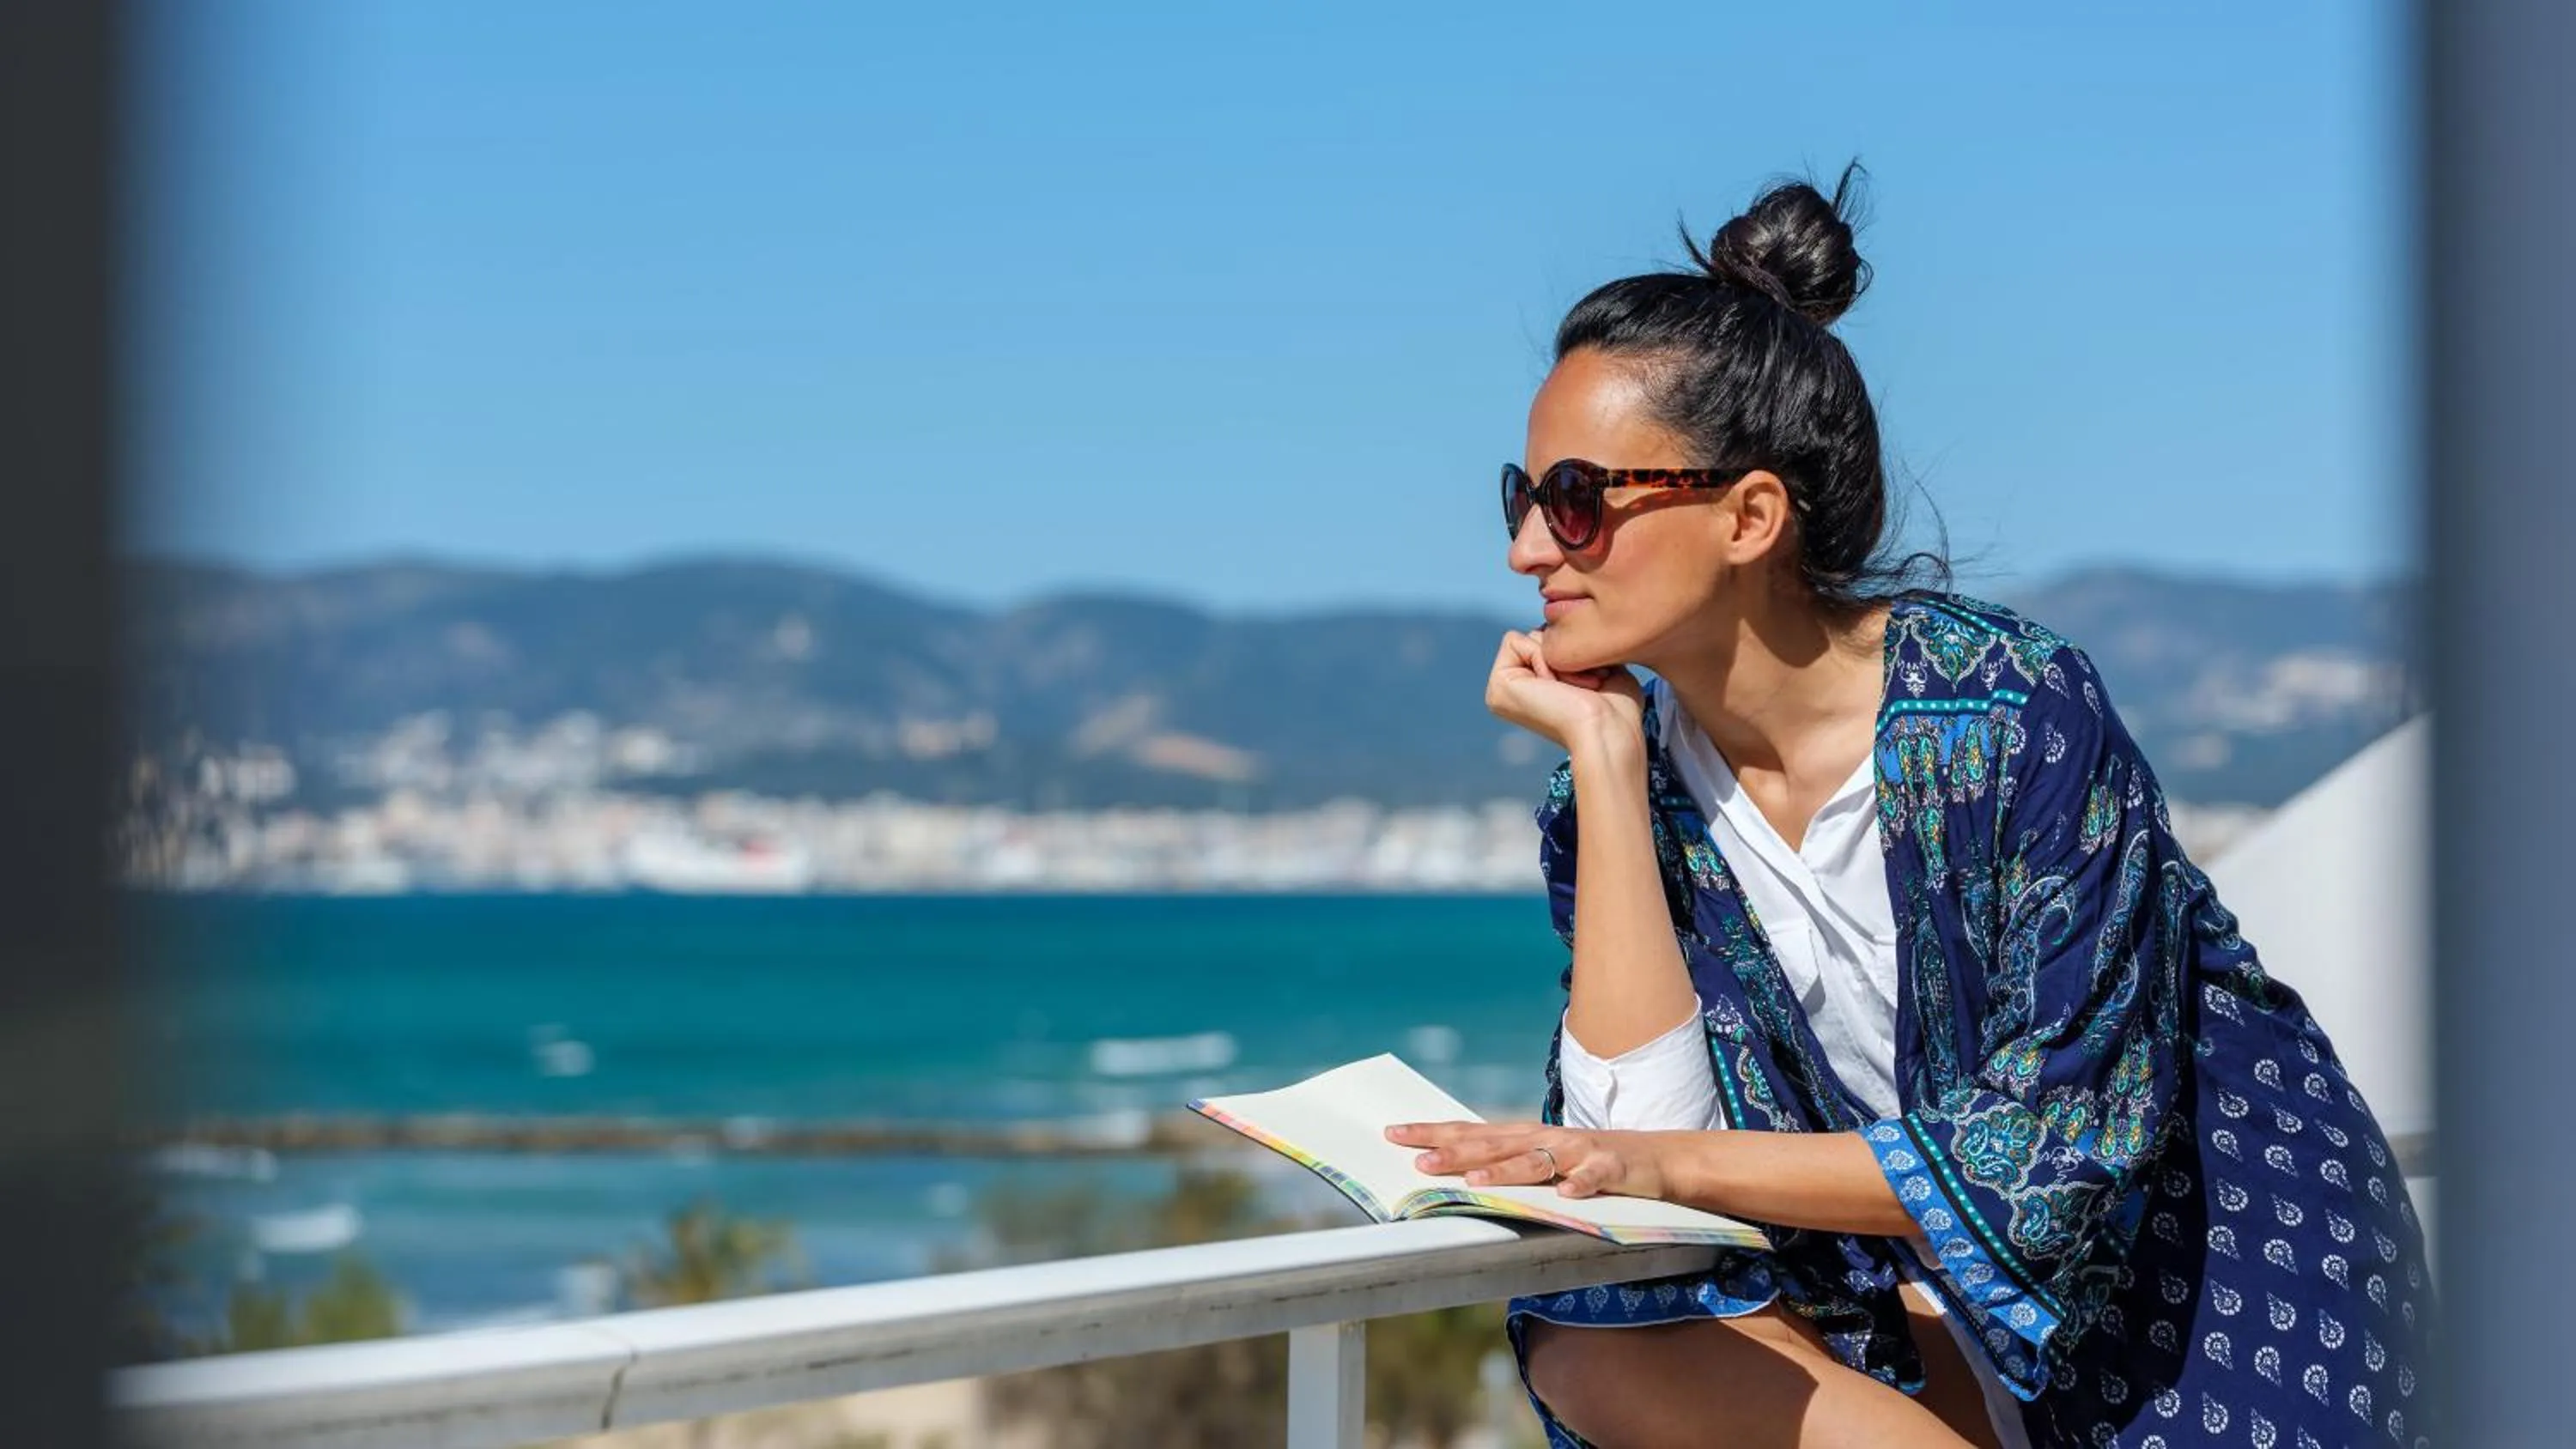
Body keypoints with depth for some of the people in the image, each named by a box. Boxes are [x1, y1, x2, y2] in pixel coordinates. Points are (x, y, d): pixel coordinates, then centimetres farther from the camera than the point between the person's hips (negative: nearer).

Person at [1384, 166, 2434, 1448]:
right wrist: (1603, 764, -17)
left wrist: (1676, 1165, -27)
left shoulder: (2016, 714, -19)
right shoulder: (1624, 776, -3)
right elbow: (1647, 1129, -16)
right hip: (1914, 1285, 6)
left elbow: (2067, 1144, -22)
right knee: (1591, 1344, -23)